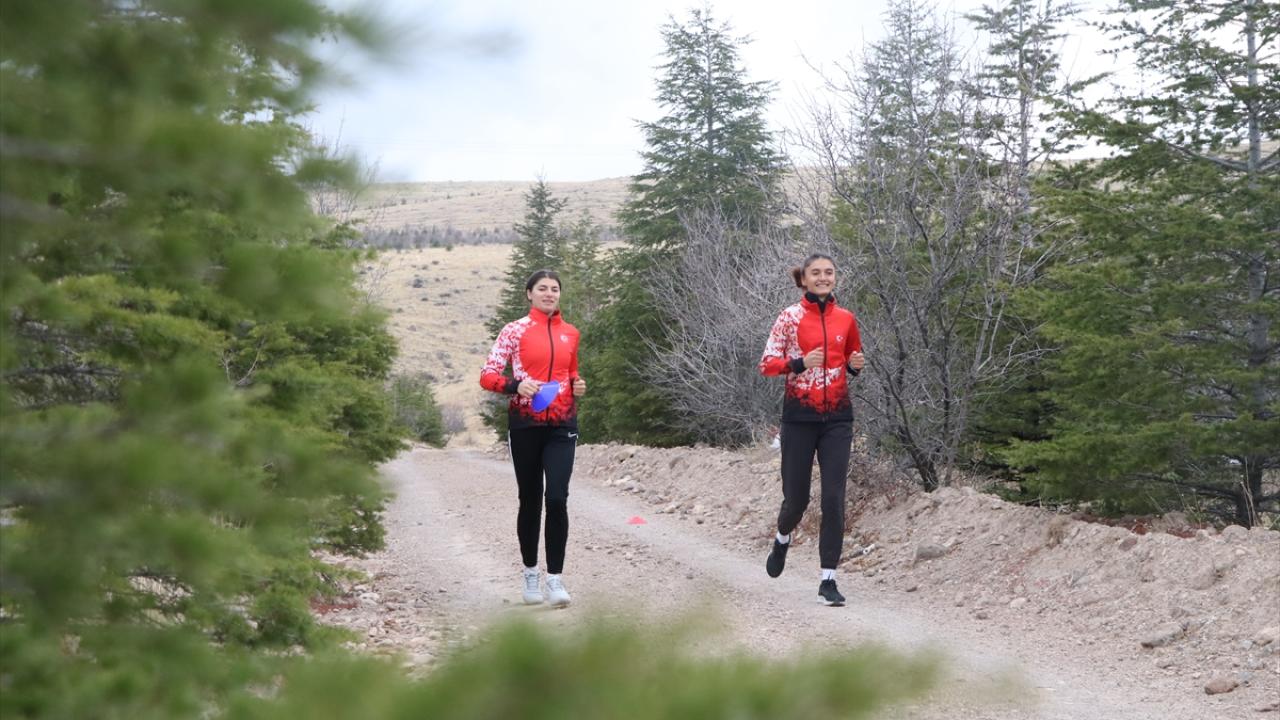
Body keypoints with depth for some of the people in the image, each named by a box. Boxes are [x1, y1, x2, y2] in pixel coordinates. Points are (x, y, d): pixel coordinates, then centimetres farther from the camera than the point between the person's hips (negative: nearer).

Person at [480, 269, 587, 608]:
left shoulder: (570, 333, 11)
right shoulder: (515, 331, -1)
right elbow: (487, 376, -5)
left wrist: (577, 387, 4)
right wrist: (516, 385, -22)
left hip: (561, 425, 2)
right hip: (525, 424, -2)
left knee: (557, 499, -11)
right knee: (530, 500, 7)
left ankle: (555, 578, -6)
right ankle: (531, 573, 24)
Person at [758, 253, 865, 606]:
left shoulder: (846, 319, 7)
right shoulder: (790, 317, -3)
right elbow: (766, 364, -4)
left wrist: (855, 366, -1)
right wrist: (800, 363, -20)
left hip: (837, 418, 2)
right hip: (800, 417, -2)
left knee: (834, 498, -6)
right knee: (796, 498, 5)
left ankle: (828, 579, -1)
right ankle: (782, 539, 40)